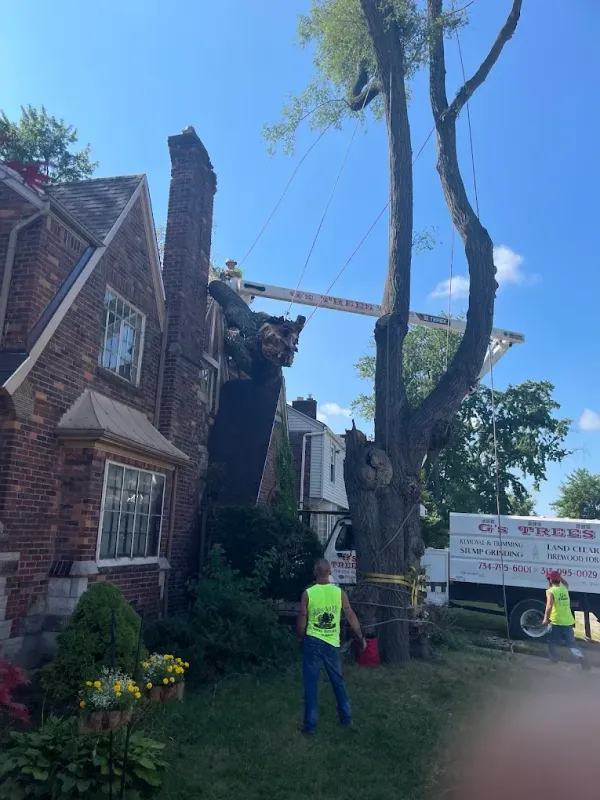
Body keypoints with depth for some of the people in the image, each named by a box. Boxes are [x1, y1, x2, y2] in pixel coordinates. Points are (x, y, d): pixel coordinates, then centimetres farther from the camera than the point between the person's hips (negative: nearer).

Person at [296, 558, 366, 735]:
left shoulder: (307, 594, -10)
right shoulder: (339, 592, -5)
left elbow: (302, 620, -4)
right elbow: (351, 617, 1)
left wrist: (300, 638, 15)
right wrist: (361, 638, 13)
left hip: (312, 642, -2)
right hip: (332, 643, 2)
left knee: (311, 683, 7)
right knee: (338, 681, 18)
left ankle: (310, 724, 11)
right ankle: (346, 717, 28)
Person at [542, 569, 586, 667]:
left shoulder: (550, 591, -10)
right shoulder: (565, 589, 9)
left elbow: (549, 606, -23)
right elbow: (566, 583, 35)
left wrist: (546, 618, -17)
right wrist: (559, 576, 34)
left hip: (556, 622, -5)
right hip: (568, 621, 5)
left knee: (552, 643, 12)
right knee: (571, 643, 13)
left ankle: (554, 662, 12)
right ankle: (581, 657, -8)